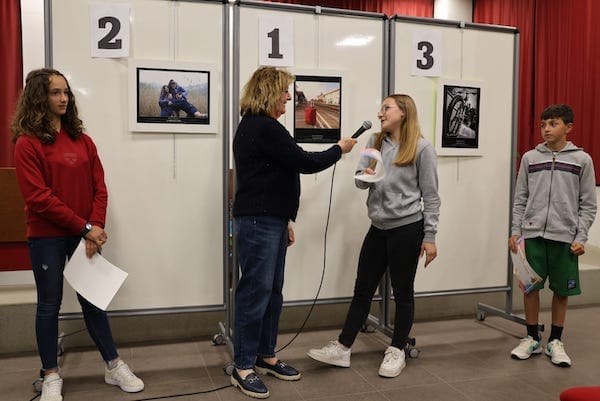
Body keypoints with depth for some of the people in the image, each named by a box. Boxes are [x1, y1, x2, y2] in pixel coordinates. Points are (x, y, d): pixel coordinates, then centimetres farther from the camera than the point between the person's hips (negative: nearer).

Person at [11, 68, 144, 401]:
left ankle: (114, 366, 21)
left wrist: (96, 227, -10)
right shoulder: (28, 143, -8)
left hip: (85, 235, 4)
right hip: (47, 238, -4)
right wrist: (84, 227, -16)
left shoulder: (82, 140, 7)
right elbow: (39, 198, -15)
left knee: (93, 299, 11)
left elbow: (99, 187, 4)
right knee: (49, 304, 7)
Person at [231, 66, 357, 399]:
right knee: (255, 291, -5)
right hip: (258, 222, -10)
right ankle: (243, 367, 5)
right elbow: (304, 162, -16)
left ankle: (265, 356, 23)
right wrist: (339, 149, 1)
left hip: (270, 221, 10)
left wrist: (285, 221, 22)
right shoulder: (263, 128, -14)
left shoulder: (258, 126, 19)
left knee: (272, 291, 13)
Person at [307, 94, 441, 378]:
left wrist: (430, 237, -8)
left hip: (407, 229, -5)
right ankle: (342, 348, 17)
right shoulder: (375, 142, 8)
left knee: (402, 292, 8)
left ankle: (397, 351, 23)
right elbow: (360, 181, 10)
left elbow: (430, 196, -6)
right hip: (378, 228, 5)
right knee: (362, 289, 9)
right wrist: (365, 177, -14)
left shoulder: (421, 148, -7)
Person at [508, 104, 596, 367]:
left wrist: (581, 238, -6)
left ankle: (555, 341, 22)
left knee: (561, 290, 7)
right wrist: (515, 231, 0)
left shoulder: (582, 160, 1)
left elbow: (588, 204, 2)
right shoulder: (530, 158, 5)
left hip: (565, 237, -1)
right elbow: (520, 199, 7)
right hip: (533, 234, 1)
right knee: (530, 286, 5)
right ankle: (532, 339, 20)